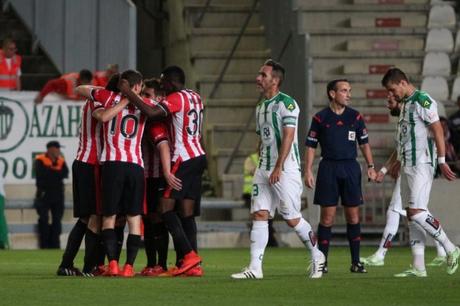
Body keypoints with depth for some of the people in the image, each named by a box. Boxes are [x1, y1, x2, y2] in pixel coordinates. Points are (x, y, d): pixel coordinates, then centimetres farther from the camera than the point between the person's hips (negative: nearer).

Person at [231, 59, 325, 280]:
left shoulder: (286, 103, -11)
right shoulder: (260, 108, 16)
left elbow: (288, 137, -17)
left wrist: (278, 168, -22)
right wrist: (261, 168, 18)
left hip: (285, 170, -8)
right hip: (264, 170, 8)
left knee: (292, 218, -3)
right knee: (259, 215, -2)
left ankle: (317, 257, 16)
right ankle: (255, 268, -5)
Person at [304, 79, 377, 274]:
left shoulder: (355, 117, 7)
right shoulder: (320, 118, 0)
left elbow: (364, 142, 14)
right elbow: (311, 146, 3)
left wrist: (370, 166, 5)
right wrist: (308, 171, -4)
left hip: (350, 168, 2)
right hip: (328, 168, -2)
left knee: (353, 216, 2)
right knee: (327, 217, -3)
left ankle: (356, 262, 8)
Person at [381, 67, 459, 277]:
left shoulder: (422, 100, -10)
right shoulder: (405, 104, 18)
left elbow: (437, 130, -14)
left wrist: (442, 161, -18)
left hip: (421, 165, -10)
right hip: (407, 166, 10)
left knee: (416, 212, -16)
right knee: (412, 215, 5)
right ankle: (418, 268, 5)